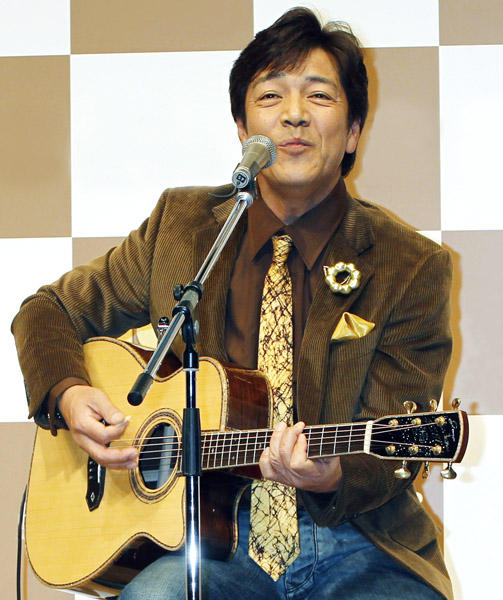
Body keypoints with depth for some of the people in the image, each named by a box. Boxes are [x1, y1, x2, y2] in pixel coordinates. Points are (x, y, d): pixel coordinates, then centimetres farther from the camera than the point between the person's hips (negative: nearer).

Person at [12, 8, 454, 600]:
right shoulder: (180, 226, 7)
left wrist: (332, 477, -27)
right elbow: (48, 312, 18)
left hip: (357, 545, 0)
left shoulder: (412, 267, 0)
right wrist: (67, 393, -3)